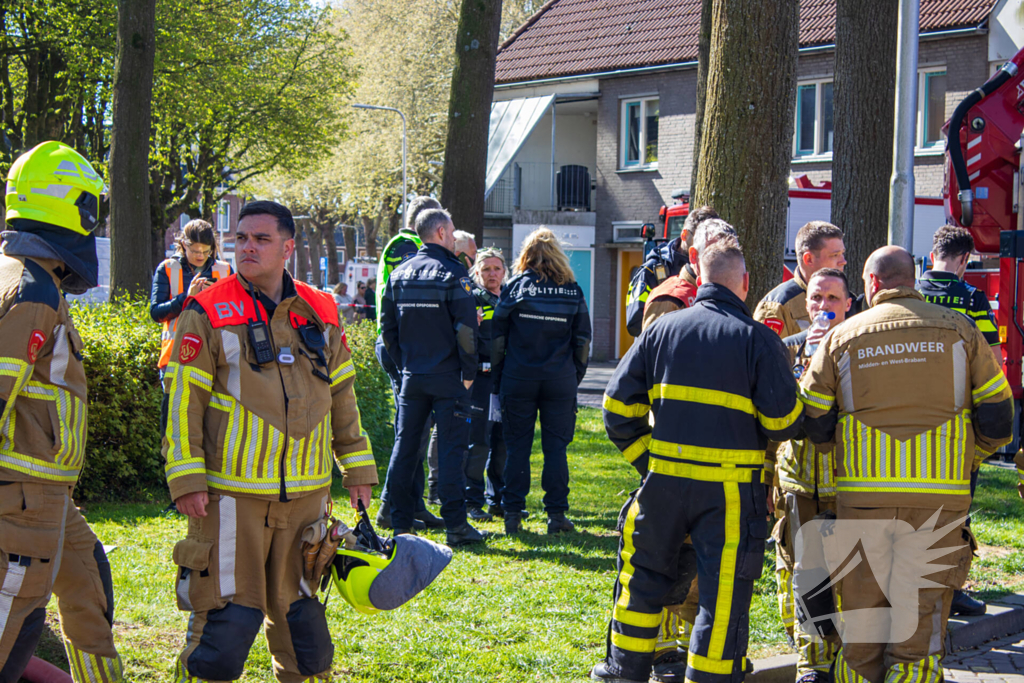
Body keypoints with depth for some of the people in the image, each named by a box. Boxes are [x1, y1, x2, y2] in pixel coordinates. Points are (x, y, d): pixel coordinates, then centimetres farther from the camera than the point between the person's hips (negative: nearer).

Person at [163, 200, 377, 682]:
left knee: (301, 613, 13)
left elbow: (342, 397, 16)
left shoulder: (321, 313, 9)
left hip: (306, 495, 4)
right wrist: (186, 479, -11)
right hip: (231, 497, -4)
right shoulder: (208, 314, -4)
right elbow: (183, 402, -5)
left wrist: (357, 468, 15)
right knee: (226, 618, -4)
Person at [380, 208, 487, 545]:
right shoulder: (453, 273, -9)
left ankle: (400, 523, 12)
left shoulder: (399, 274, 8)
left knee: (405, 447, 9)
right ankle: (455, 524, -1)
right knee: (451, 448, -1)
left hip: (411, 376, 5)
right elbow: (466, 329, -13)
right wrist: (469, 372, -4)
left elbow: (387, 328, 11)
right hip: (447, 377, -5)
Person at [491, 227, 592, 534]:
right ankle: (556, 514, 4)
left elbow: (497, 335, 2)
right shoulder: (572, 290, 4)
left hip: (518, 379, -1)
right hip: (560, 380, 1)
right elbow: (582, 339, 7)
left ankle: (512, 514, 5)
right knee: (556, 446, 5)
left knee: (517, 446, 5)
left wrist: (497, 379, 9)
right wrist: (575, 376, 16)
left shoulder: (515, 286, 0)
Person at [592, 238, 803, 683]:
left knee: (645, 575, 21)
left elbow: (618, 405, 4)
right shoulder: (758, 338, -5)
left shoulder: (662, 329, 5)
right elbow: (783, 421, -8)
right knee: (723, 593, 4)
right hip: (730, 488, -3)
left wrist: (645, 459, 13)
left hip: (664, 479, 4)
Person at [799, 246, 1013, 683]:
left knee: (860, 620, 11)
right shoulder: (959, 330, 6)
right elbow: (997, 420, 4)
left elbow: (812, 424, 5)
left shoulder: (842, 336, 6)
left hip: (862, 495, 1)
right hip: (938, 496, -1)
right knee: (919, 624, 3)